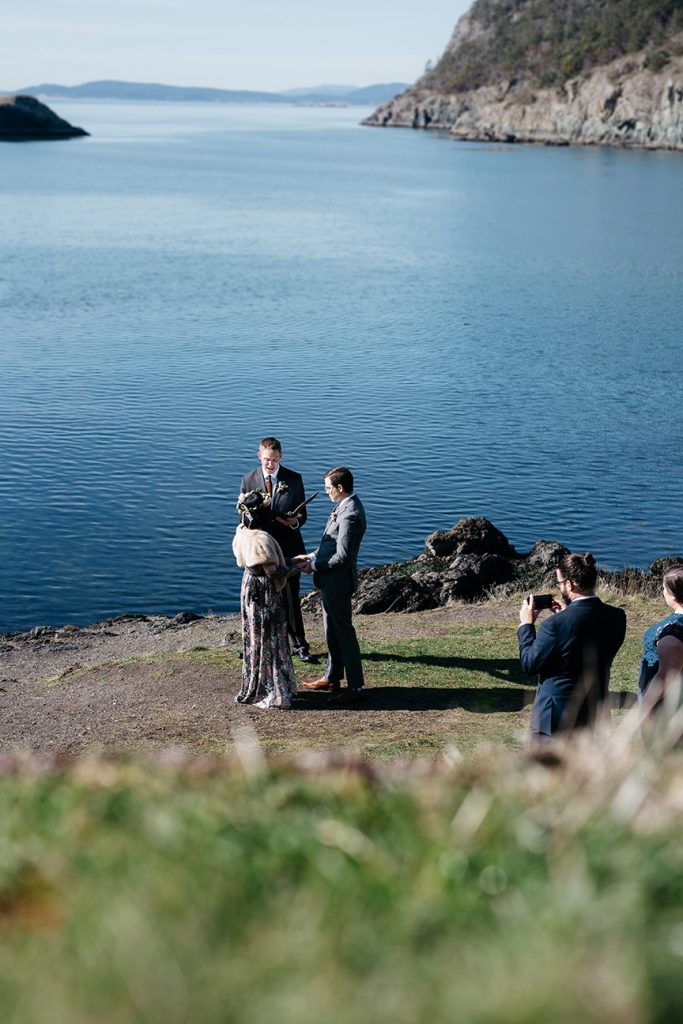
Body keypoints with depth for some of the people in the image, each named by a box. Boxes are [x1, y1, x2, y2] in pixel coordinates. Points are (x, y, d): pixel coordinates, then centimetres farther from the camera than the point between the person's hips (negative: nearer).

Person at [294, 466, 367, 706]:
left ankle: (355, 688, 7)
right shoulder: (345, 505, 7)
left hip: (338, 581, -10)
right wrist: (312, 557, 9)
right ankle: (332, 678, 34)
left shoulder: (350, 515, -25)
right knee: (331, 630, 20)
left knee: (343, 632, -2)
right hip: (330, 580, 10)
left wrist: (314, 566, -14)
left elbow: (342, 556, -24)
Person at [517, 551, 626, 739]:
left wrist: (526, 624, -1)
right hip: (596, 714, 5)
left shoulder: (555, 624, -23)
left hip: (555, 717, -5)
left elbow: (529, 665, -12)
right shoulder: (616, 617, -5)